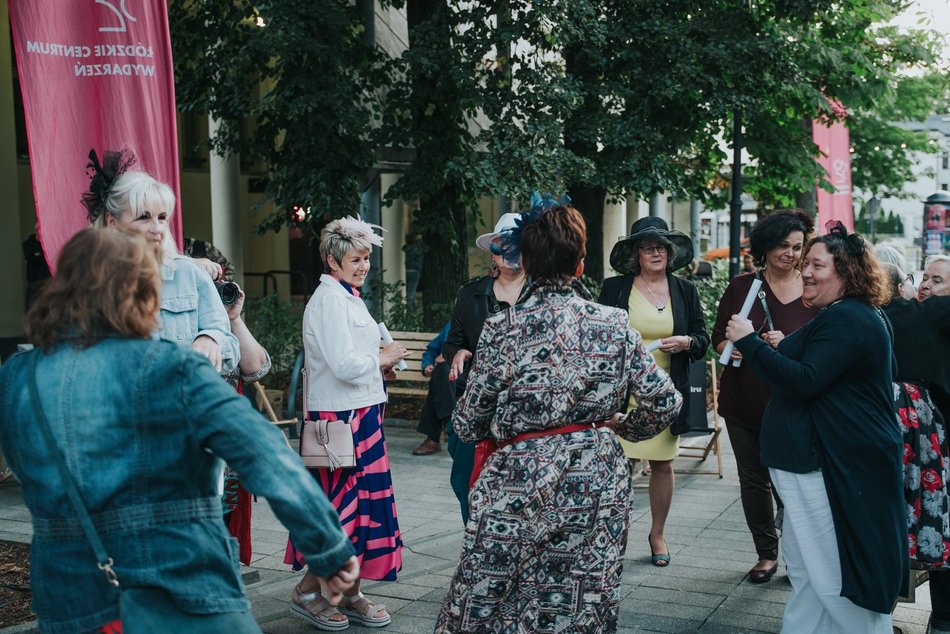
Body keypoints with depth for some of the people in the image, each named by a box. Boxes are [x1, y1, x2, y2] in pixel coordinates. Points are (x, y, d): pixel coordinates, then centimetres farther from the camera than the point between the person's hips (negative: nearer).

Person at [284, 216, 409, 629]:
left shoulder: (348, 297, 16)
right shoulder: (329, 299, -15)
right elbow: (345, 365, -23)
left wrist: (379, 365, 8)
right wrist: (382, 359, -8)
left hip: (361, 414, 10)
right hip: (341, 418, -10)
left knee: (361, 501, 12)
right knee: (342, 503, -3)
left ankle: (351, 595, 21)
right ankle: (307, 591, 12)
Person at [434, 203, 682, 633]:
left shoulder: (502, 329, -9)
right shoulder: (615, 326, -2)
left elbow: (468, 426, -4)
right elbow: (665, 403, 0)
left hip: (519, 487, -3)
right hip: (596, 484, 3)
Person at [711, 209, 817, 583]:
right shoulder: (742, 286, 4)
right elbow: (718, 338, 8)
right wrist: (735, 348, -14)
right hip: (743, 401, 3)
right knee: (753, 479, 11)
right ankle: (767, 554, 27)